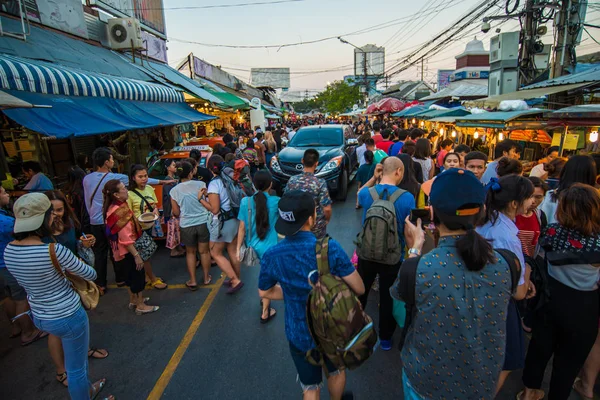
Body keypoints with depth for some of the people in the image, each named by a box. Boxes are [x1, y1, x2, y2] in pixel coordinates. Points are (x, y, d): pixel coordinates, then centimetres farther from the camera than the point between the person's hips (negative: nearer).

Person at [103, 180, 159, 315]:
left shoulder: (115, 207, 4)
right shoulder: (120, 211, -26)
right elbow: (125, 238, -27)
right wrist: (136, 255, -23)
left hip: (123, 251, 10)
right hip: (128, 251, -10)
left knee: (132, 275, 23)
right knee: (138, 275, 4)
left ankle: (134, 300, 39)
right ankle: (141, 306, 18)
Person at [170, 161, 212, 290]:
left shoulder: (174, 191, -5)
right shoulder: (200, 184, -8)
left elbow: (176, 213, -1)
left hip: (186, 225, 0)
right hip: (203, 222, 0)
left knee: (190, 252, 17)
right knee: (204, 251, 16)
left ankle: (192, 281, 20)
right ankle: (206, 278, 28)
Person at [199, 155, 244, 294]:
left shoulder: (214, 183, -18)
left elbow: (215, 209, -19)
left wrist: (201, 198, -8)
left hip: (222, 222, -7)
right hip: (235, 219, 7)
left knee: (216, 254, 10)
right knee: (233, 252, 19)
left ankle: (235, 281, 6)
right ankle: (236, 279, 32)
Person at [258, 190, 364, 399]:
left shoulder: (271, 256, -19)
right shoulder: (330, 247, -26)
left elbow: (264, 293, -1)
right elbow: (359, 289, -17)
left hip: (299, 335, 1)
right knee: (336, 371, 33)